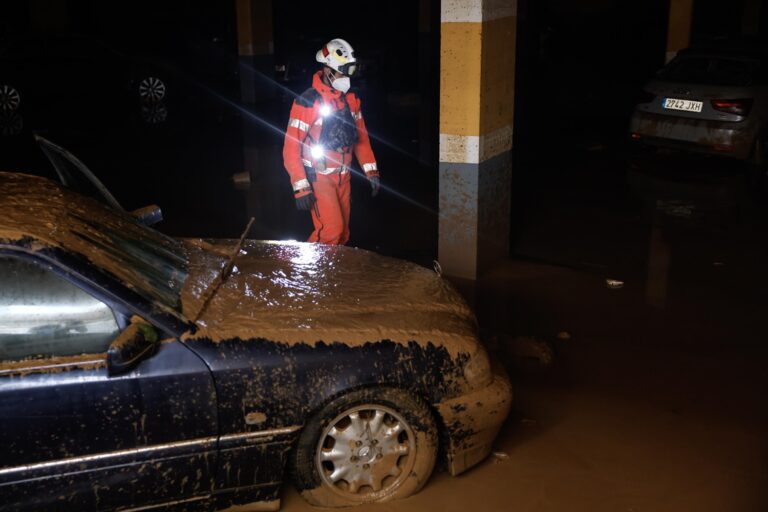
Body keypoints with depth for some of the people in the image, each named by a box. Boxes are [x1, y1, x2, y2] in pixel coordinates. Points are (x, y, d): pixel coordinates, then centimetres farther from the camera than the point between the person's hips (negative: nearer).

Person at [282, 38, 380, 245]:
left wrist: (371, 171, 5)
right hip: (318, 177, -6)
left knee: (343, 232, 10)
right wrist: (301, 187, -19)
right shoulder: (308, 101, -16)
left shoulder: (351, 98, 3)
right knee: (331, 229, -14)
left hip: (343, 177, 6)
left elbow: (361, 136, 12)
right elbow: (291, 147, -16)